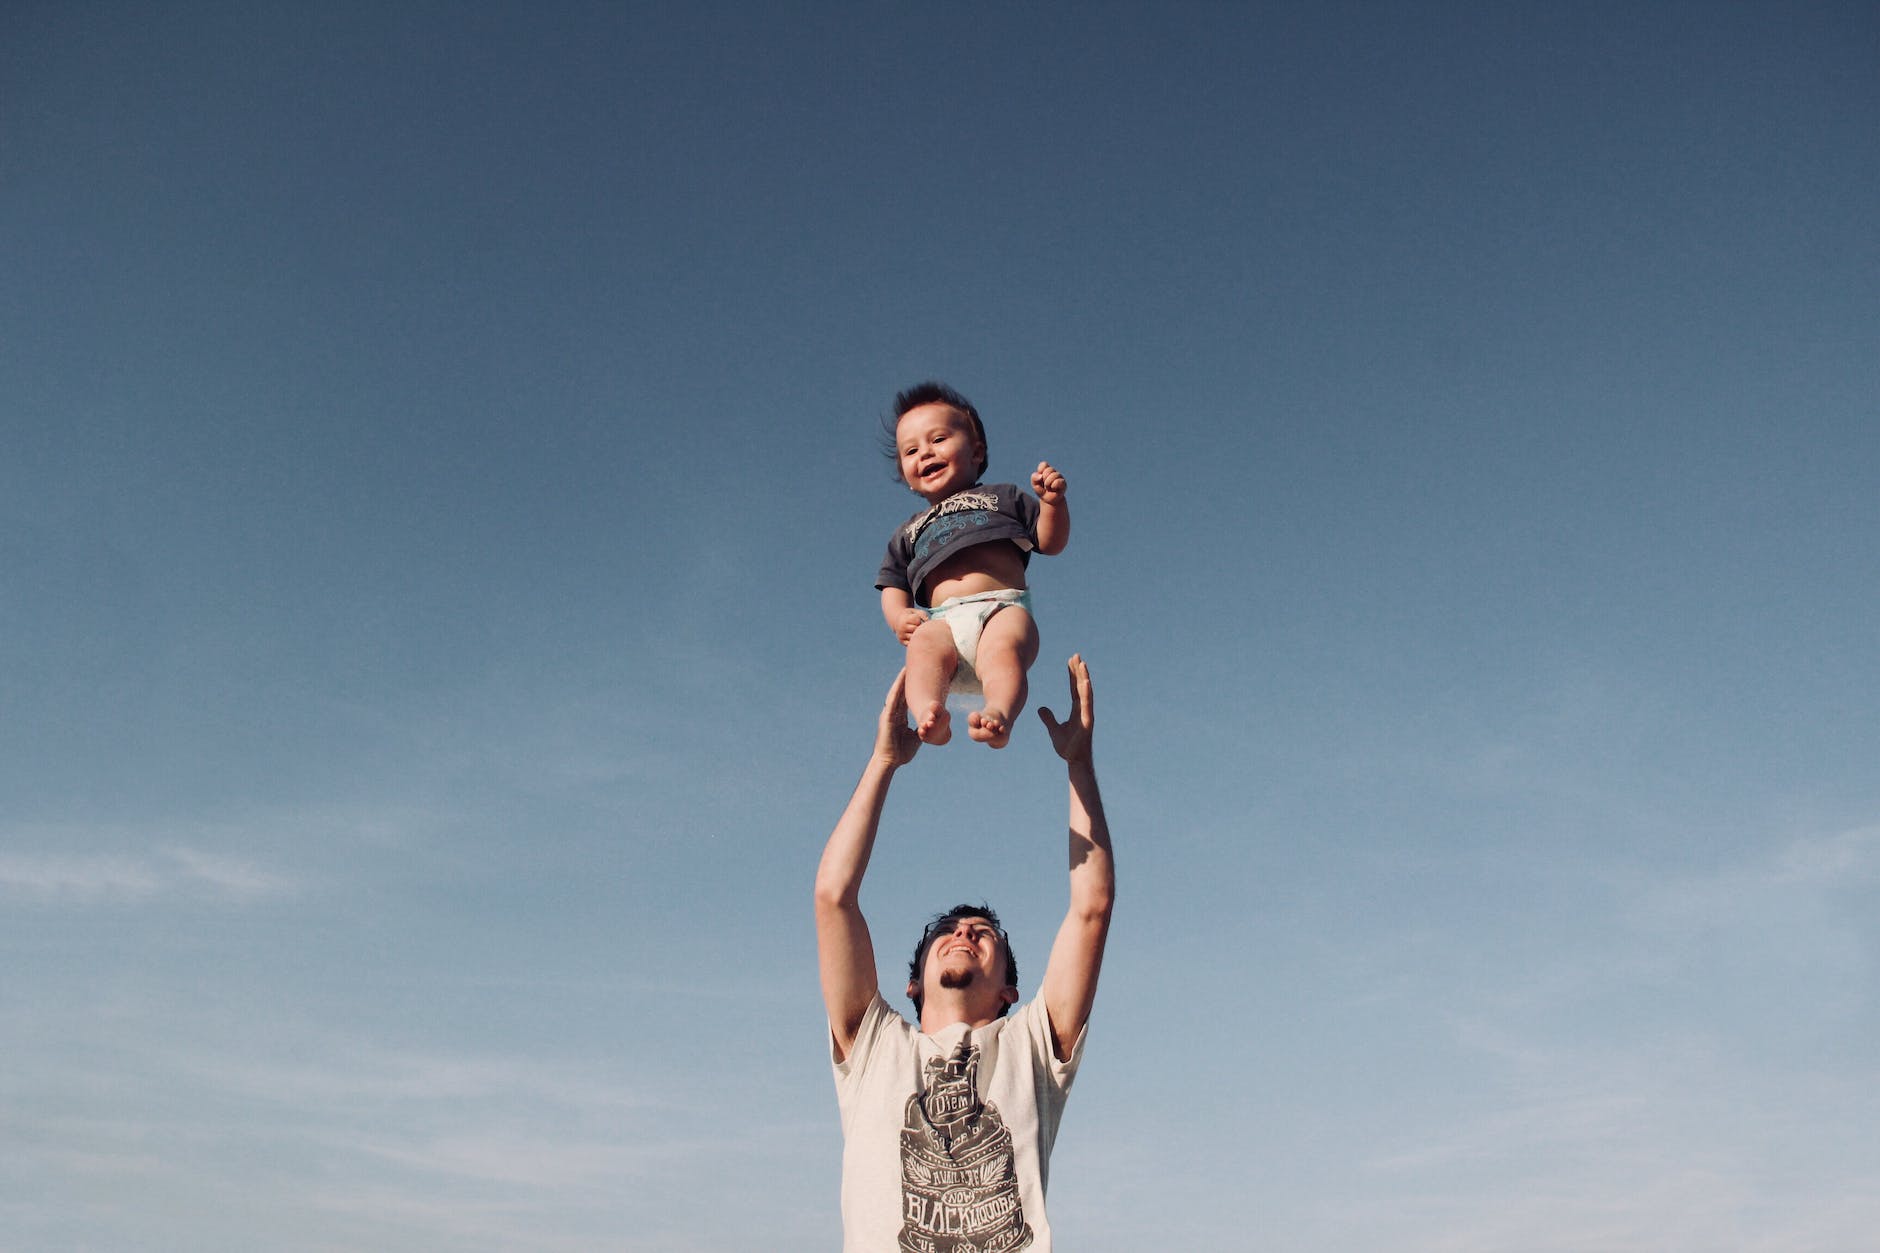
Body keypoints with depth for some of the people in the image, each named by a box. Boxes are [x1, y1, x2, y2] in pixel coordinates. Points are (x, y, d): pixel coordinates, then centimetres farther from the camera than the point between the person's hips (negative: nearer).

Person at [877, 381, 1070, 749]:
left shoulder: (1002, 497, 30)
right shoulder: (909, 532, 36)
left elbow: (1051, 542, 20)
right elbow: (893, 586, 27)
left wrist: (1053, 501, 0)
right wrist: (899, 617, 4)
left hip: (1002, 608, -1)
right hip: (942, 620, 1)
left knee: (1003, 648, -37)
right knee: (925, 646, -35)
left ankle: (999, 715, -61)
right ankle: (929, 714, -59)